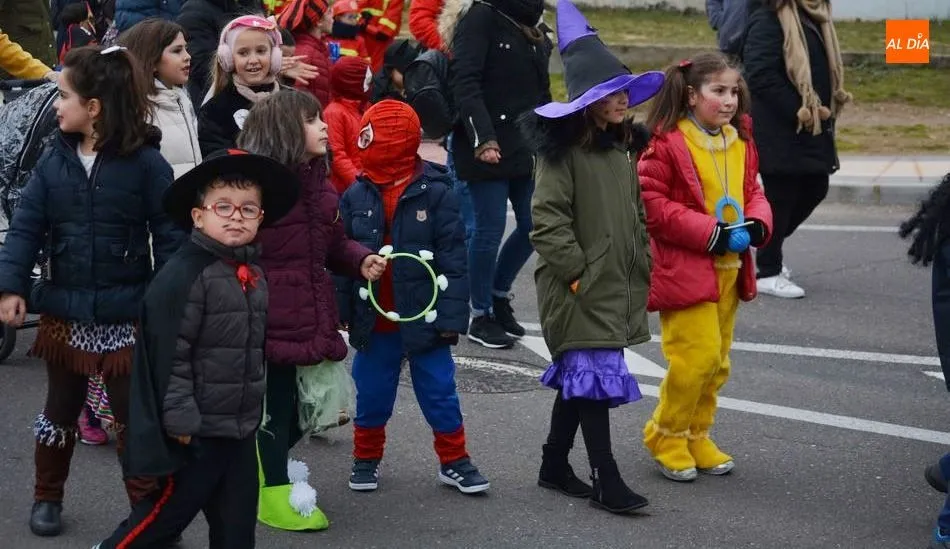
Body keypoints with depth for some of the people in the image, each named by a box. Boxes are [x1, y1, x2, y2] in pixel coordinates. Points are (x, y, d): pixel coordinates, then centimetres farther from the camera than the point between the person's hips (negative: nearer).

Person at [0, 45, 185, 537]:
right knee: (61, 409, 19)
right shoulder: (53, 161, -1)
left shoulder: (145, 162, -11)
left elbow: (168, 234, -8)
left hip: (126, 316, -3)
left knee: (136, 416, 5)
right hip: (64, 312, 4)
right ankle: (47, 498, 35)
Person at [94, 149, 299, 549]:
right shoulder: (184, 275, -16)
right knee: (166, 513, 1)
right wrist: (180, 421, -20)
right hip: (195, 431, -8)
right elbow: (170, 354, -19)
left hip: (240, 429, 8)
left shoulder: (254, 276, 11)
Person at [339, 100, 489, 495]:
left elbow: (453, 258, -11)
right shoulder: (356, 197, -1)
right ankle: (366, 459, 30)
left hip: (422, 318, -3)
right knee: (372, 395, 14)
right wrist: (340, 311, 1)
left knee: (439, 393, 7)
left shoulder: (434, 194, -11)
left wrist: (452, 315, -14)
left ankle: (454, 461, 21)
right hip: (374, 321, 3)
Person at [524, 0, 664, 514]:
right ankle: (606, 481, -5)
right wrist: (576, 272, -17)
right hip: (579, 288, -8)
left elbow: (636, 216, 22)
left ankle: (554, 466, 26)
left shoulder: (622, 148, 14)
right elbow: (548, 221, -17)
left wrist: (642, 268, 15)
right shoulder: (563, 150, -13)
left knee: (578, 377, 15)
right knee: (594, 375, -9)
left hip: (617, 284, 8)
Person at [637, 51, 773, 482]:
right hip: (686, 269, -8)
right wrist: (713, 233, -20)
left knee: (717, 360, 13)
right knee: (697, 354, -12)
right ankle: (666, 436, 6)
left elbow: (752, 191, 19)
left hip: (730, 269, 8)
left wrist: (756, 224, -5)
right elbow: (652, 204, -18)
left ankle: (695, 435, 28)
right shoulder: (667, 144, -14)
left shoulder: (740, 143, 9)